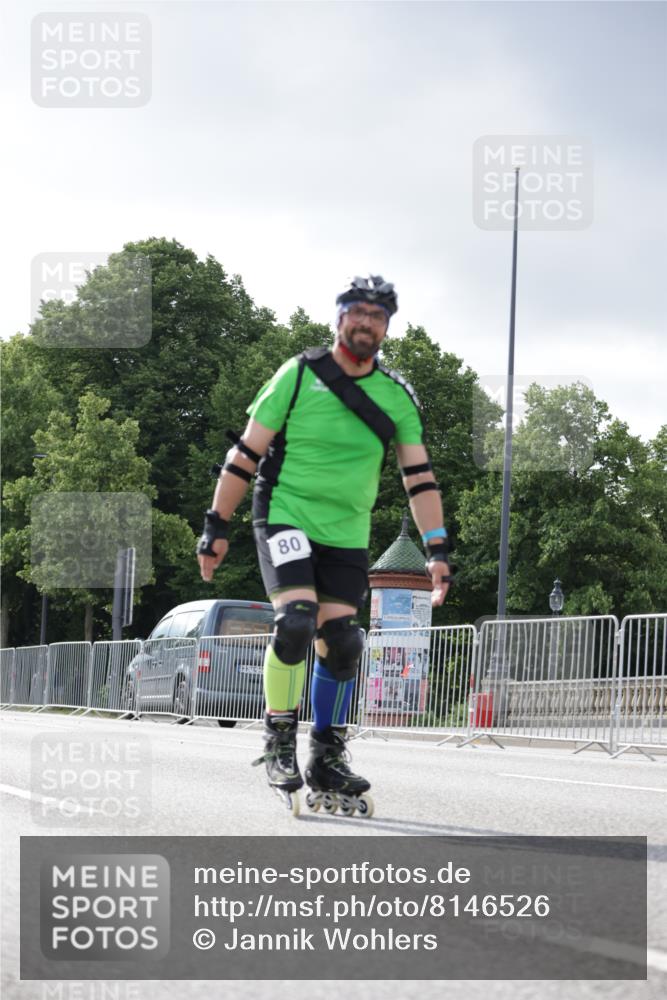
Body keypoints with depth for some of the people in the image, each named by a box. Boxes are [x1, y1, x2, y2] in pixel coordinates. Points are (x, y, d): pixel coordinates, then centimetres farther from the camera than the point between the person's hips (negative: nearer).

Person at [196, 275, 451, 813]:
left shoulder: (397, 397, 5)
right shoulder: (298, 375, -5)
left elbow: (420, 476, 5)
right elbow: (247, 452, -2)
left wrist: (437, 551, -3)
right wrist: (217, 526, -5)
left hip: (347, 535, 4)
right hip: (285, 517, -4)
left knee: (341, 642, 1)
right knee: (296, 621, -22)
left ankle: (327, 758, 15)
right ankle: (279, 741, -7)